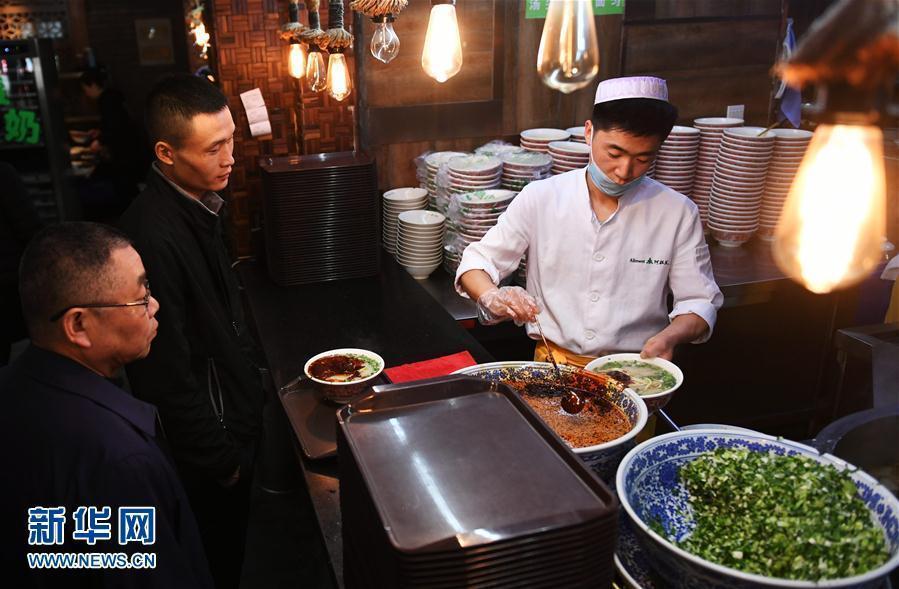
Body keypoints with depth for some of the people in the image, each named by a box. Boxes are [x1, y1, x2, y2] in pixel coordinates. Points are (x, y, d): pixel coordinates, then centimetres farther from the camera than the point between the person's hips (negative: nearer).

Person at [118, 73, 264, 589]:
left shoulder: (199, 203, 0)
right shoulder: (155, 235, -30)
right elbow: (168, 371, -26)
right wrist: (220, 458, -16)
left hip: (234, 409, 8)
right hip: (210, 439, -8)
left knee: (230, 547, 26)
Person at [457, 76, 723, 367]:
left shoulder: (678, 213, 3)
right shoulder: (539, 198, 2)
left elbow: (699, 301, 10)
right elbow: (477, 261, 8)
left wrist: (670, 336, -12)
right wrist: (491, 297, -14)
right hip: (553, 363, 0)